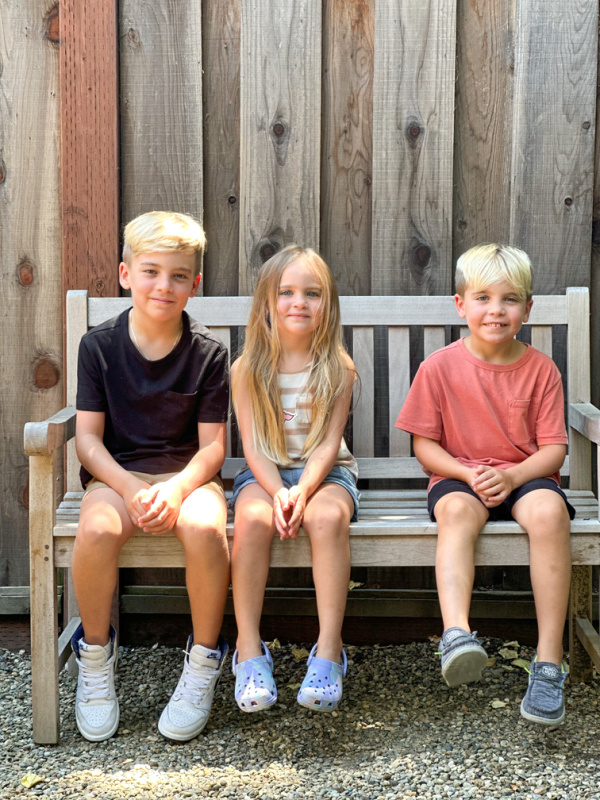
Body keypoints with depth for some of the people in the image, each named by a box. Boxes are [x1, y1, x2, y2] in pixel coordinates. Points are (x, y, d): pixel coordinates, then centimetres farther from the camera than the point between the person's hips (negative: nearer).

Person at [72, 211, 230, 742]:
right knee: (97, 528, -32)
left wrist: (175, 489, -22)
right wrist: (132, 489, -19)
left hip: (188, 474, 0)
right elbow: (88, 438, -2)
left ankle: (204, 661, -9)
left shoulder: (208, 353, -1)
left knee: (204, 526, -33)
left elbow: (212, 445, -3)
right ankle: (96, 654, -4)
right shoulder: (99, 345, 1)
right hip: (116, 474, 1)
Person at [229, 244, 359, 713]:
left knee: (328, 516, -34)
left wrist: (302, 491, -24)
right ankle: (249, 649, -24)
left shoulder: (337, 369, 0)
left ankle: (329, 649, -30)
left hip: (323, 472, 0)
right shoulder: (247, 370, 1)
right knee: (253, 517, -32)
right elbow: (253, 447, -4)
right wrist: (279, 493, -22)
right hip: (265, 472, 1)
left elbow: (328, 444, -7)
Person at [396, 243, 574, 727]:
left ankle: (549, 660, -30)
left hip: (524, 475, 1)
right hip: (459, 475, 0)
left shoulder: (540, 369, 1)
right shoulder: (440, 367, -2)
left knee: (549, 511, -32)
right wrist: (467, 473, -18)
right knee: (457, 510, -35)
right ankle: (457, 633, -50)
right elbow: (424, 446, 0)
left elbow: (553, 448, -1)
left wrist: (510, 475, -20)